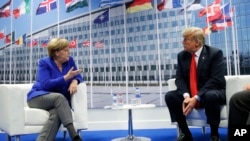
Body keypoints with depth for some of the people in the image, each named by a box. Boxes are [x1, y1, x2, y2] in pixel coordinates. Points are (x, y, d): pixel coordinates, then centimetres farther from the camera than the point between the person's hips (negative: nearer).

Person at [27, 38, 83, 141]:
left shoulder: (69, 61, 6)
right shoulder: (44, 62, -7)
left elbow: (78, 76, 8)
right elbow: (45, 84, -18)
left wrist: (74, 81, -17)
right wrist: (66, 77, -23)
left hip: (59, 101, 4)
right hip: (38, 97, -3)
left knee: (56, 114, -35)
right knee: (59, 97, -37)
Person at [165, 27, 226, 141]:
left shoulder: (215, 53, -11)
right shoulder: (182, 55, 4)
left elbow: (216, 80, -20)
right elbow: (180, 78, -3)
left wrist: (196, 97, -29)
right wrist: (186, 95, -24)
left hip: (213, 92, -4)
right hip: (190, 95, 5)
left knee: (210, 96, -38)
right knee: (170, 96, -18)